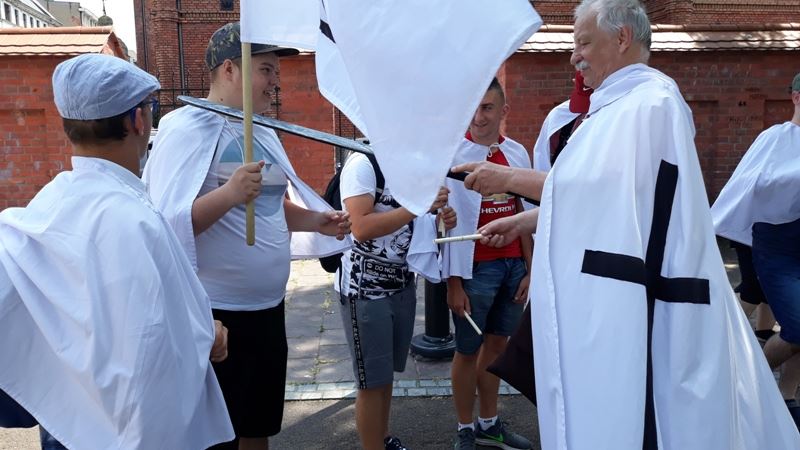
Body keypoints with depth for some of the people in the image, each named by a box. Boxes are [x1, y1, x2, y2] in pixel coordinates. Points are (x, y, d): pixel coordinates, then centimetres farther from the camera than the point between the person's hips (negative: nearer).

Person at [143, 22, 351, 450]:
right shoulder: (186, 128, -14)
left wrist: (318, 220, 4)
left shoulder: (264, 132, 11)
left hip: (268, 307, 8)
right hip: (215, 314, -7)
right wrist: (228, 193, -34)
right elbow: (166, 225, -21)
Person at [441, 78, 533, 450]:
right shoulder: (453, 154, -9)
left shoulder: (517, 153, 5)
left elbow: (526, 213, 10)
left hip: (514, 265, 5)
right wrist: (453, 282, -10)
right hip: (476, 268, -5)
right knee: (468, 351, 8)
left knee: (496, 344, 16)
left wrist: (529, 269, 7)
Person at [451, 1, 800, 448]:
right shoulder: (628, 103, 19)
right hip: (616, 293, 10)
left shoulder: (651, 99, -11)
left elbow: (602, 187, -20)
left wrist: (509, 178, -11)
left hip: (634, 300, -10)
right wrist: (522, 222, 14)